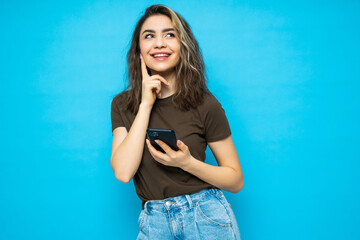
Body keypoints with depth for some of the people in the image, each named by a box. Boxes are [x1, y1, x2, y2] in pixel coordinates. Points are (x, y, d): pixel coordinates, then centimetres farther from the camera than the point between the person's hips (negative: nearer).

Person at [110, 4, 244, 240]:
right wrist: (145, 105, -15)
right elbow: (123, 172, -14)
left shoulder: (204, 104, -8)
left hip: (207, 218, -1)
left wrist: (187, 162, -20)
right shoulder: (123, 104, 0)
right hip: (155, 221, 2)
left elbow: (236, 180, -4)